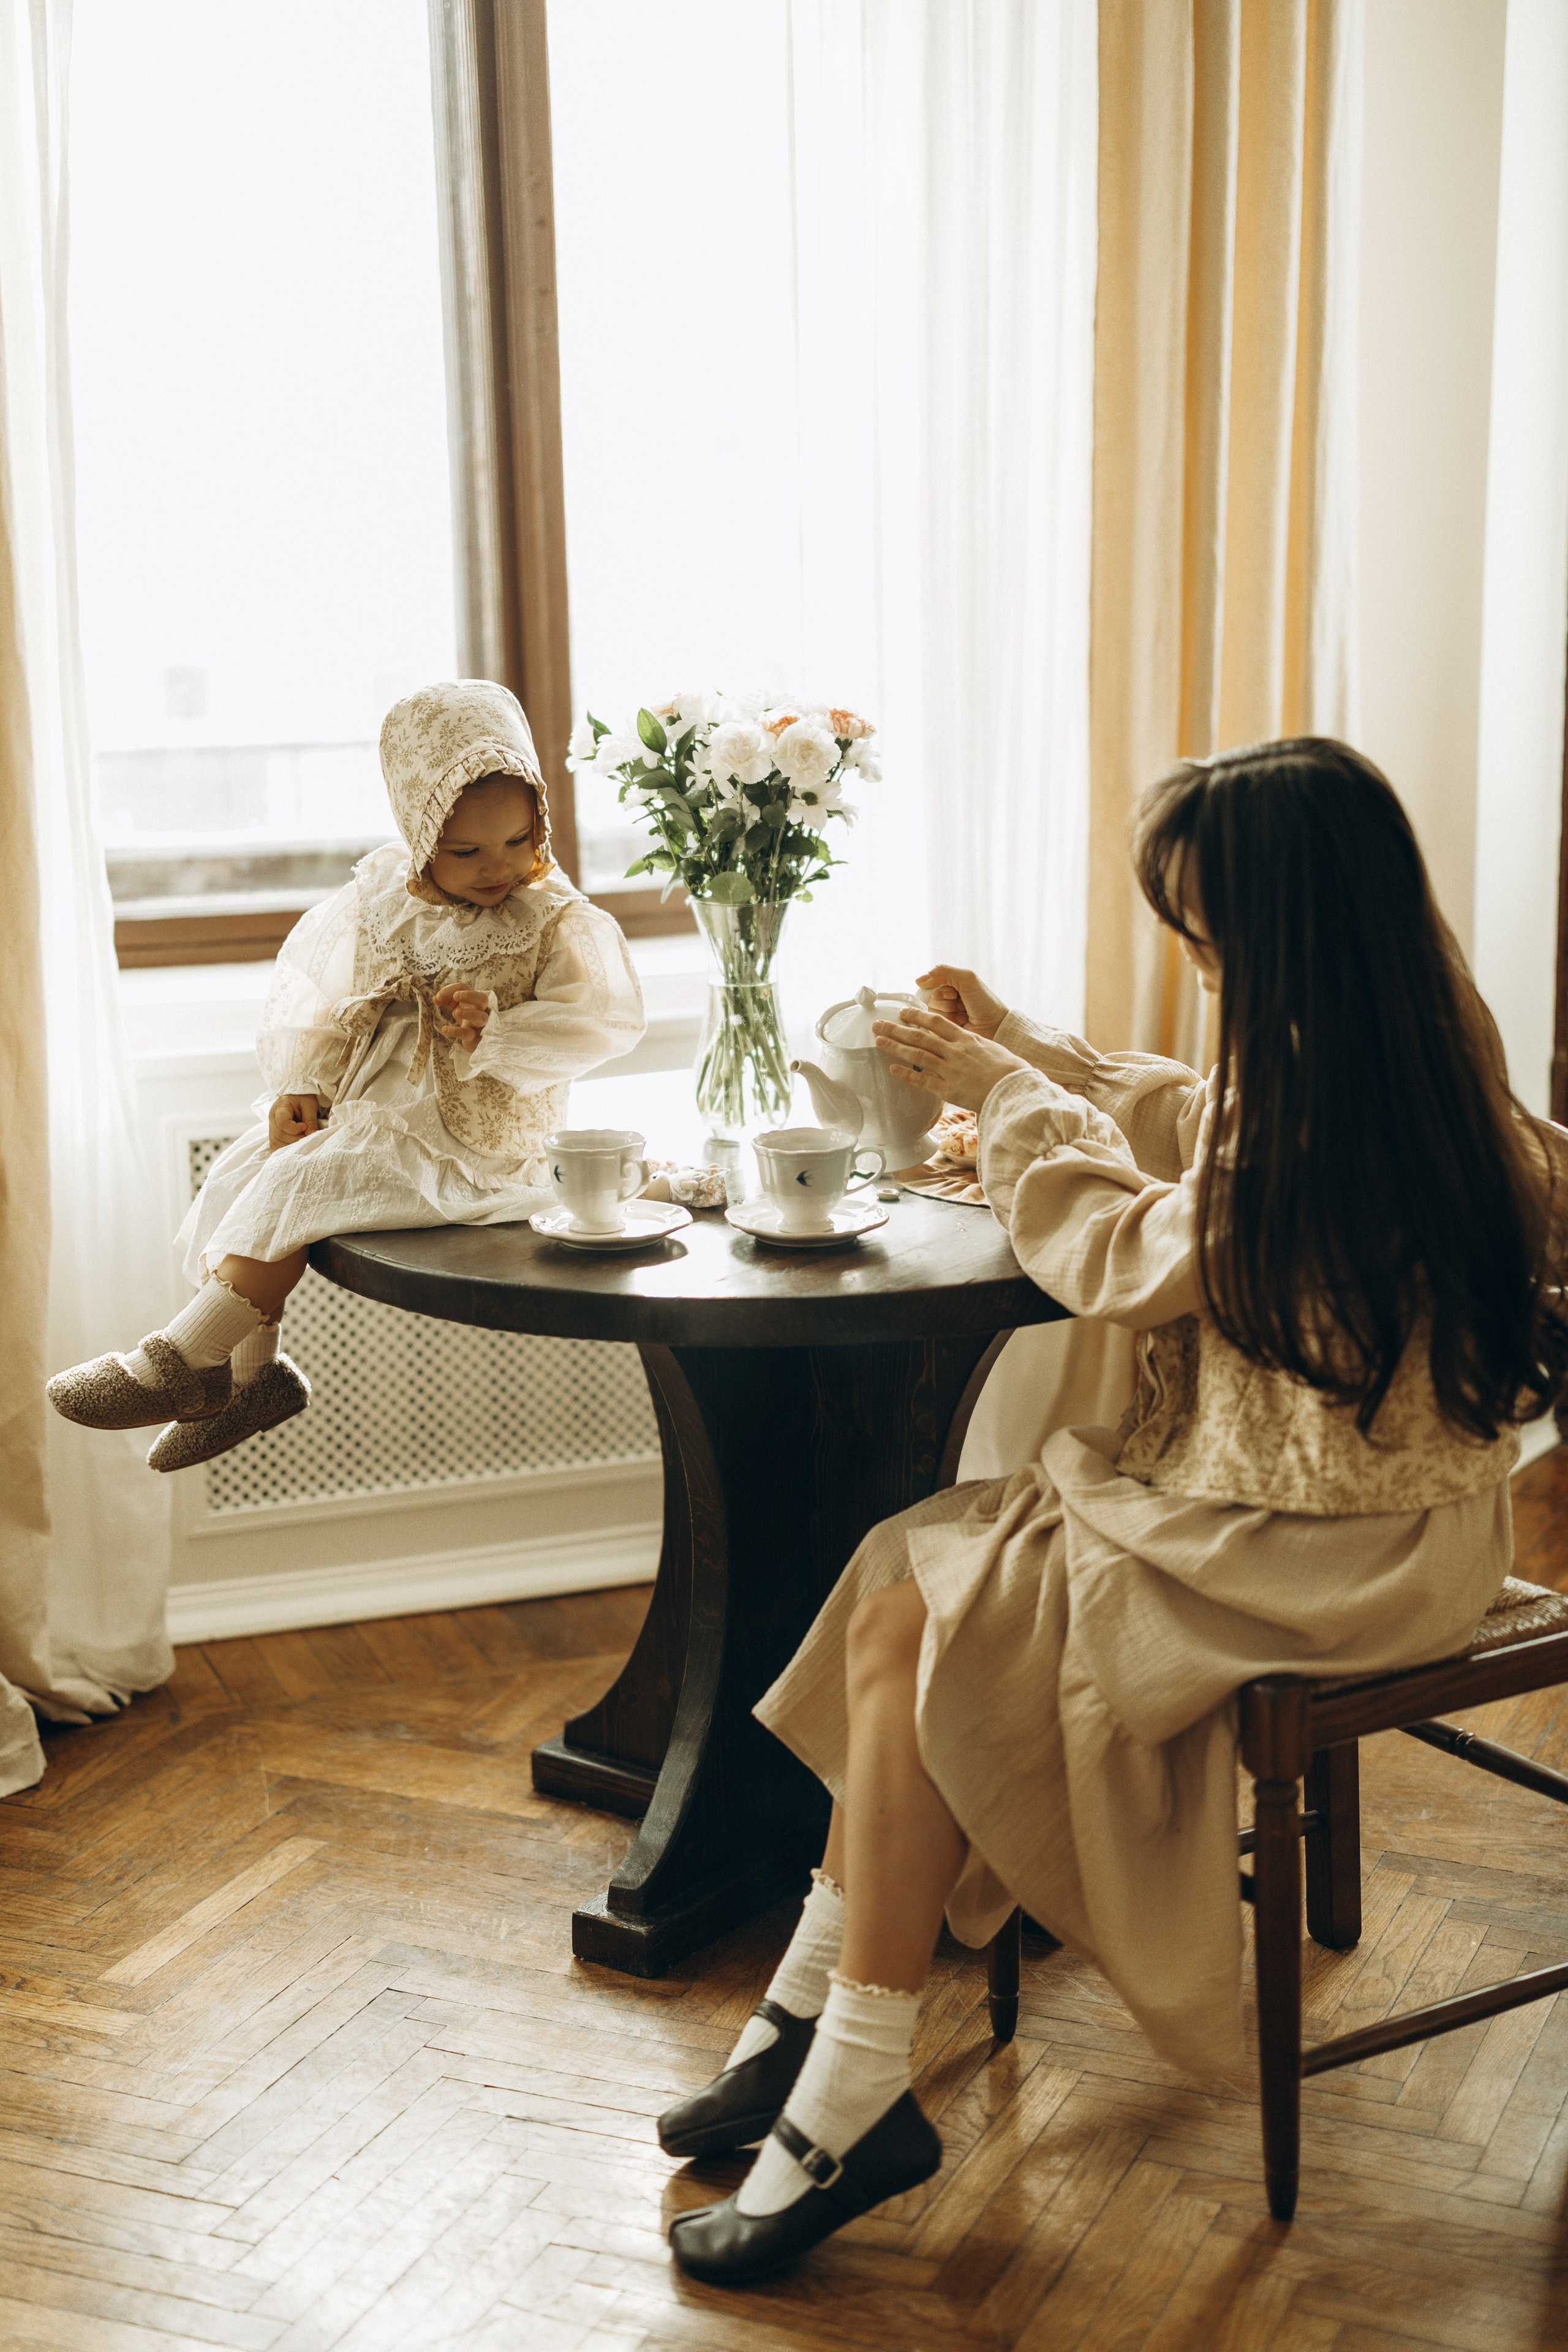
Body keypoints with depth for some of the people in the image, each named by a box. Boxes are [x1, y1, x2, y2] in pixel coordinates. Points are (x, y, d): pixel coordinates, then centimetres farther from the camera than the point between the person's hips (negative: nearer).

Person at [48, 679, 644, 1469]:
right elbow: (314, 993, 13)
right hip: (366, 1109, 7)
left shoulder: (560, 923, -10)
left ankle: (188, 1358, -13)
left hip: (469, 1141, -7)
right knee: (240, 1172, -4)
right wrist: (299, 1083, 0)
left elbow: (611, 1019, -21)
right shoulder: (379, 904, 4)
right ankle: (254, 1369, 5)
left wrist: (495, 1035, -29)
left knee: (300, 1183, -21)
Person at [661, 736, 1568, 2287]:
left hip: (1328, 1551, -10)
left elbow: (1131, 1258, -13)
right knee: (911, 1582, -1)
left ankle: (853, 2096, -5)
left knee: (917, 1613, -15)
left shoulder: (1341, 1109, -25)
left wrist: (1000, 1095, -1)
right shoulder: (1395, 1047, 5)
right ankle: (816, 2029, 4)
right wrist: (1024, 1051, 20)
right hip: (1283, 1480, 10)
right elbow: (1198, 1135, 23)